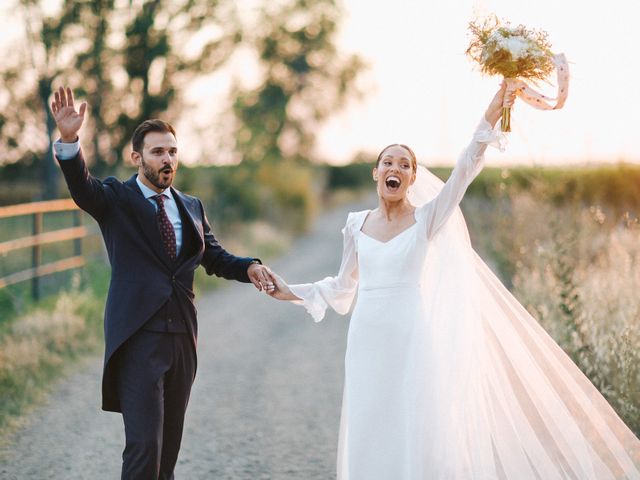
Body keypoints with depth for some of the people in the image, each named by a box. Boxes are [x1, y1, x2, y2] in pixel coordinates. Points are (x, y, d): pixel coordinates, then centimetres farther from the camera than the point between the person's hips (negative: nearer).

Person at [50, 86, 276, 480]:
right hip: (138, 337, -5)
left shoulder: (191, 207, 15)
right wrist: (70, 140, -38)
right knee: (144, 444, -12)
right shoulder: (116, 199, 0)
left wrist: (249, 268, -3)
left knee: (170, 444, 13)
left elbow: (214, 257, 19)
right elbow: (81, 185, -19)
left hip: (183, 335, 5)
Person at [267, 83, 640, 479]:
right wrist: (292, 292, 13)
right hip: (368, 341, 4)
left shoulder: (428, 218, -1)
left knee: (417, 437, -2)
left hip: (413, 340, -3)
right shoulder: (357, 224, 9)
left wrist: (490, 118, -29)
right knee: (369, 437, 7)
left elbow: (463, 173, -17)